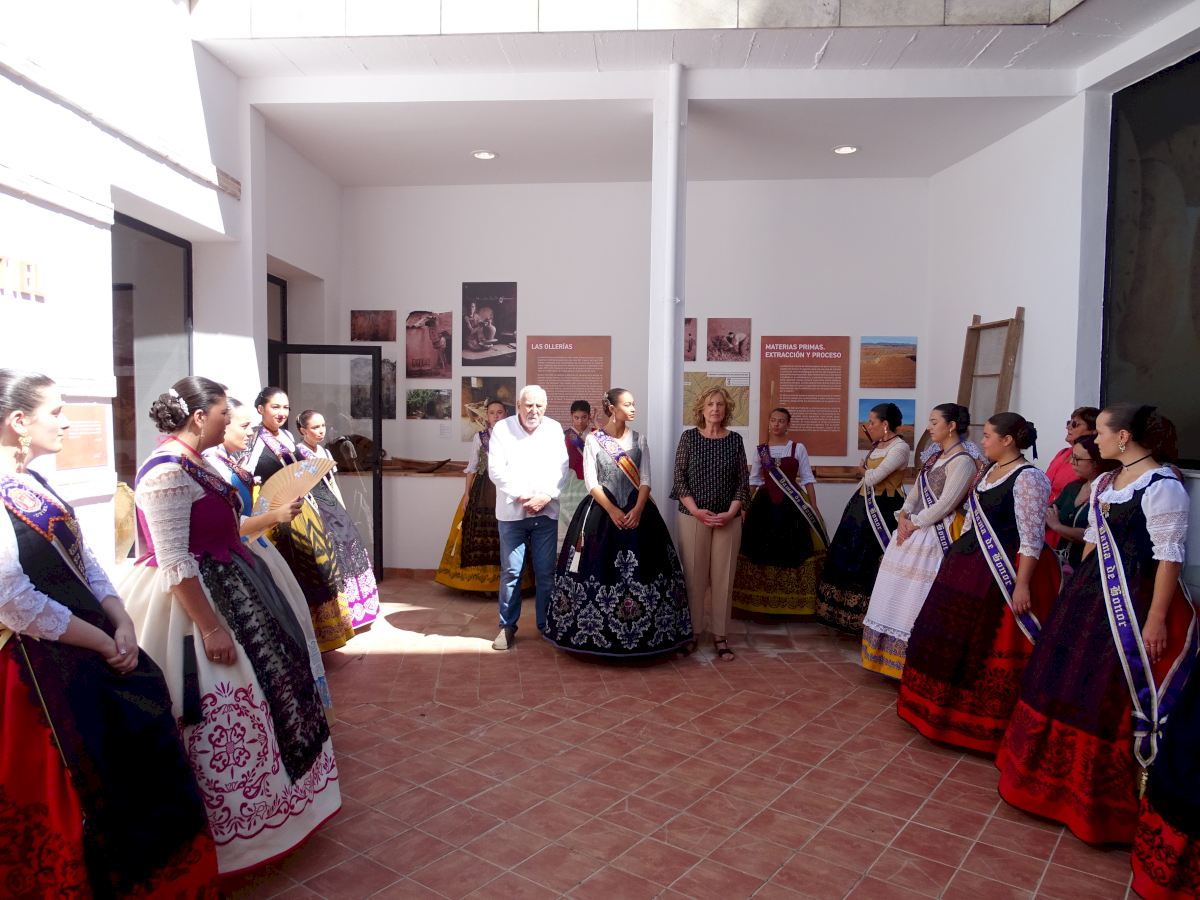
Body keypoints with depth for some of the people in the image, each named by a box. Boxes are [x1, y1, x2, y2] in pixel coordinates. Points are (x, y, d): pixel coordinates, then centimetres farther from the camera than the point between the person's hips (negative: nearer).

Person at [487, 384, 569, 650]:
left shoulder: (554, 429, 7)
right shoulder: (502, 428, 0)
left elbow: (561, 468, 3)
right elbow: (496, 470, -6)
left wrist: (545, 496, -11)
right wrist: (522, 496, -12)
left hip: (546, 512, 2)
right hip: (512, 512, -2)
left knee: (546, 573, 6)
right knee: (511, 572, 1)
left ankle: (547, 625, 18)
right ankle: (507, 626, 13)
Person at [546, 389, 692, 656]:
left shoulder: (639, 439, 9)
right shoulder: (593, 440, 1)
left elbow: (645, 480, 3)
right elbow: (590, 481, -5)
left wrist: (638, 509, -13)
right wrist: (612, 511, -14)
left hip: (637, 512, 2)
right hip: (601, 512, -2)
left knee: (639, 569, -1)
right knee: (600, 569, -3)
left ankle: (639, 632, 8)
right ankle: (595, 631, 8)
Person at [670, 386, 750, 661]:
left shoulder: (735, 440, 5)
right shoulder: (689, 437, 0)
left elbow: (743, 481, 5)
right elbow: (679, 478, -3)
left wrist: (731, 513, -8)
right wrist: (696, 511, -12)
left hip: (728, 520, 2)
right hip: (693, 517, -1)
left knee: (723, 577, 5)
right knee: (693, 576, 2)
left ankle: (720, 636, 14)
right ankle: (690, 632, 15)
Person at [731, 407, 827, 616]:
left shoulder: (798, 448, 2)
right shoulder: (760, 450, 7)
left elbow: (808, 479, 2)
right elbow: (753, 480, 11)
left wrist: (814, 508, -4)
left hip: (792, 504, -1)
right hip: (765, 503, 2)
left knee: (792, 550, -2)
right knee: (763, 549, 1)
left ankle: (793, 599, 10)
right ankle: (762, 598, 13)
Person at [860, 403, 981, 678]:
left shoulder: (963, 460, -13)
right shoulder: (935, 455, 15)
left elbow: (945, 504, -18)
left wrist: (914, 523, -12)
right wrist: (903, 515, 0)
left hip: (936, 535, -9)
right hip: (912, 530, 9)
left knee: (920, 597, -5)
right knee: (900, 592, 12)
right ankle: (893, 655, 23)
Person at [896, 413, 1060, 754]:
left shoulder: (1028, 478, -16)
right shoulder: (988, 471, 11)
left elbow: (1032, 538, -20)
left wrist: (1022, 585, -23)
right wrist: (955, 557, 20)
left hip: (1004, 573, -9)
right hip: (971, 565, 9)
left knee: (991, 648, 1)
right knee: (955, 638, 17)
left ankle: (989, 722, 18)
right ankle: (952, 707, 34)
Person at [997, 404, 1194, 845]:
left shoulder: (1163, 486, -16)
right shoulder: (1103, 483, 10)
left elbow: (1170, 557, -18)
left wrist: (1156, 618, -19)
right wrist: (1079, 590, 19)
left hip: (1135, 598, -9)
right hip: (1093, 593, 9)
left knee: (1112, 694, 0)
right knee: (1070, 680, 16)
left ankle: (1103, 797, 18)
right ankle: (1058, 775, 35)